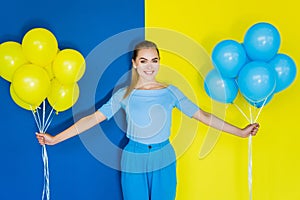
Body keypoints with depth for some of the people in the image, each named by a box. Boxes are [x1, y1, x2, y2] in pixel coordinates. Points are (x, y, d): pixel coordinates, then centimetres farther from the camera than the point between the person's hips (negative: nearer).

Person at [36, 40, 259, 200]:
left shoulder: (171, 92, -2)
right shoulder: (124, 94, -3)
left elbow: (203, 115, -2)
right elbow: (93, 118, -6)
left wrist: (240, 131, -5)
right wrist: (56, 139, -11)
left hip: (164, 162, 1)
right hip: (134, 161, 0)